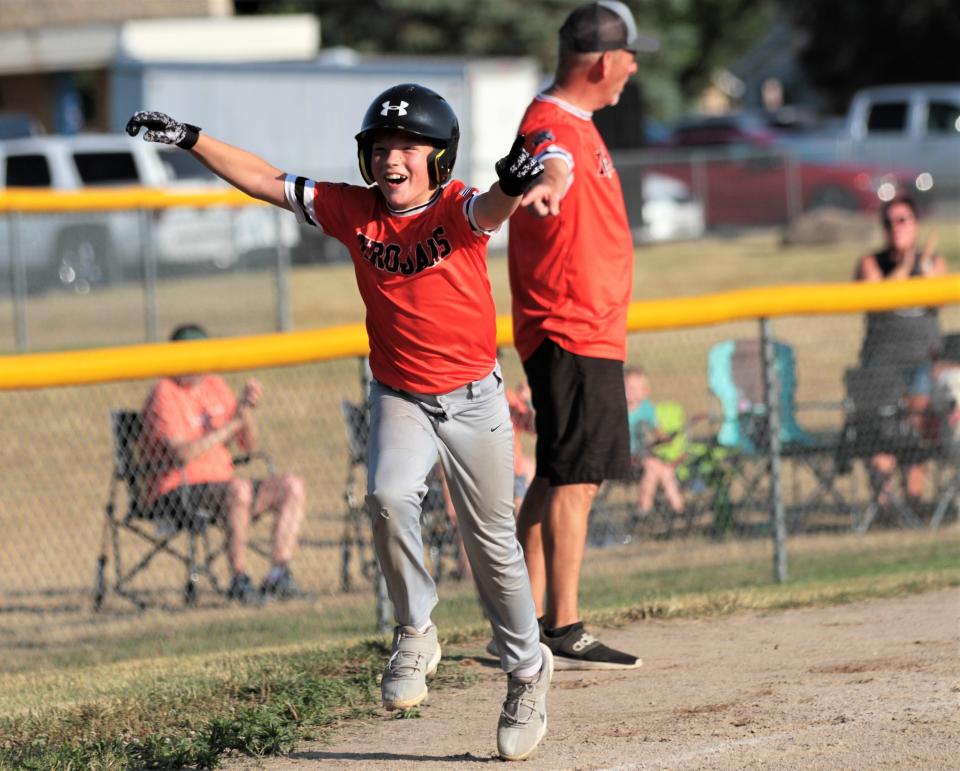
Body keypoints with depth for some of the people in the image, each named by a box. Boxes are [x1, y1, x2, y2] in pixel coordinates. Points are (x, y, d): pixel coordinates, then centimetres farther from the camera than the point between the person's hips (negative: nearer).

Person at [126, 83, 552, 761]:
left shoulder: (454, 210, -18)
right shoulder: (354, 210, -6)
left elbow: (489, 210, -42)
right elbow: (267, 182, 0)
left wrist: (512, 185, -66)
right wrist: (189, 139, -4)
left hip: (474, 398, -2)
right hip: (399, 397, 2)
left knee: (493, 546, 7)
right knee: (389, 498, -26)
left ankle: (527, 670, 28)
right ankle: (415, 636, -7)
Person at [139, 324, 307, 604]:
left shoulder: (216, 386, 14)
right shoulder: (165, 395, -8)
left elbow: (248, 445, 14)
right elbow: (182, 454, -21)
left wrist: (248, 409, -6)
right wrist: (232, 423, -22)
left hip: (221, 483, 8)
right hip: (174, 494, -8)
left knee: (292, 486, -6)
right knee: (239, 489, -35)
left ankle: (278, 575, -15)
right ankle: (238, 579, -29)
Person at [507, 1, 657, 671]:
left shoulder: (576, 124, 15)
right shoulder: (552, 126, -19)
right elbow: (553, 164, -44)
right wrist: (543, 186, -66)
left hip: (587, 333, 11)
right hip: (572, 334, -11)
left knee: (560, 477, 13)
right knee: (574, 478, -12)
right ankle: (564, 635, -14)